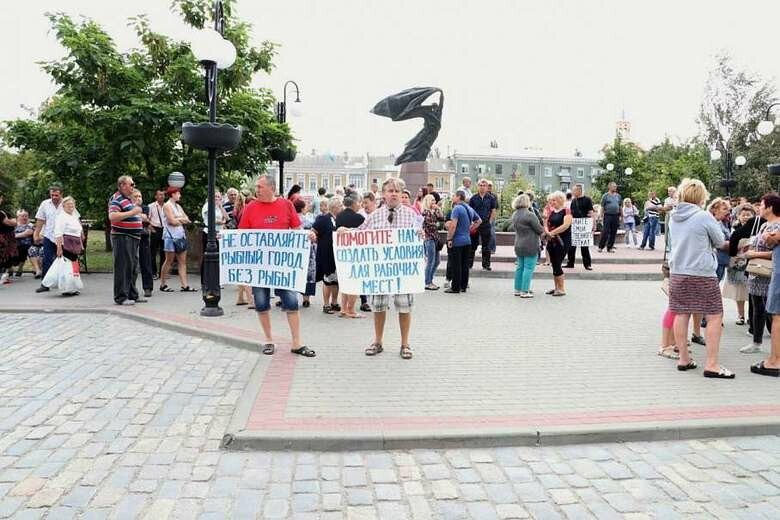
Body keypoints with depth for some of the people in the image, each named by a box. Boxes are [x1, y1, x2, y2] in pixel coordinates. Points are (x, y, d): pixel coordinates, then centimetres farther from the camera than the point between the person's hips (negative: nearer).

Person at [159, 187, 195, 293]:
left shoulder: (178, 206, 19)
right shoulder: (167, 205, -4)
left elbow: (187, 219, 13)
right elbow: (172, 221, -14)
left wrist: (178, 219, -5)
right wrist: (182, 220, 3)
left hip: (181, 235, 8)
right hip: (171, 236, -8)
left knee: (182, 261, 1)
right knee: (169, 261, -2)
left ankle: (184, 285, -1)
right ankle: (163, 285, 8)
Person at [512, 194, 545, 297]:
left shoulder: (514, 215, 7)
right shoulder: (529, 215, -18)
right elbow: (539, 229, -12)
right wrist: (544, 231, 10)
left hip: (518, 245, 8)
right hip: (530, 246, -8)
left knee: (520, 267, 15)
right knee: (528, 268, -3)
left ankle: (517, 289, 20)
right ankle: (525, 291, -2)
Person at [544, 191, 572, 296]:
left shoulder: (566, 211, -8)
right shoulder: (551, 212, 14)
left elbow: (566, 225, -21)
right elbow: (546, 224, 11)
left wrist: (552, 232, -19)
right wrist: (547, 232, -11)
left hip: (562, 242, -7)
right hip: (551, 241, 7)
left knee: (557, 264, -8)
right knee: (554, 265, 10)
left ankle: (562, 289, 2)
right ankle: (556, 288, 20)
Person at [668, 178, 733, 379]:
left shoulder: (673, 217, 6)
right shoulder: (704, 216, -12)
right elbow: (719, 242, 0)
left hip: (677, 272, 6)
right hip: (702, 274, -6)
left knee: (681, 314, 11)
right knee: (715, 316, 2)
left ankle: (684, 359, 19)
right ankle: (711, 364, 2)